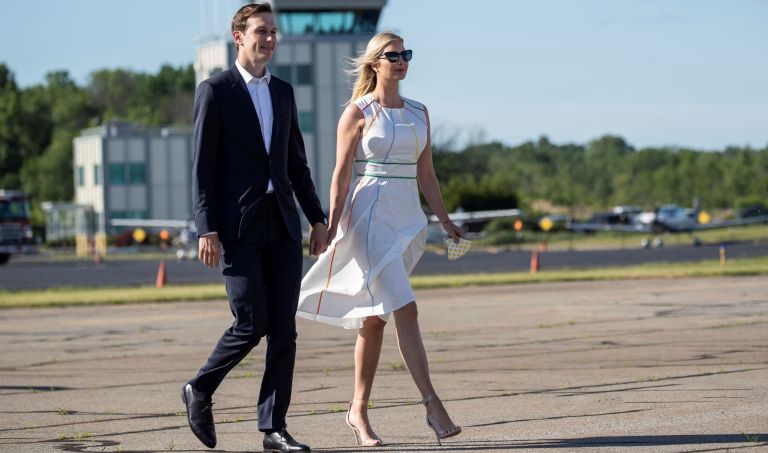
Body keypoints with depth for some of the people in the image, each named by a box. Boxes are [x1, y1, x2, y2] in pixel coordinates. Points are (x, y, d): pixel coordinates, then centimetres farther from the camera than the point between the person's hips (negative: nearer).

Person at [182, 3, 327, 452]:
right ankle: (200, 391, 15)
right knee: (251, 324, -10)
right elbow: (203, 166, -6)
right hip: (238, 226, -5)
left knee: (284, 328, 0)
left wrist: (318, 218, 13)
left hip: (283, 226, 6)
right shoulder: (216, 90, -2)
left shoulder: (283, 91, 15)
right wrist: (207, 230, -13)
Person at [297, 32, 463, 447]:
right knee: (404, 310, -16)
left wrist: (445, 221, 12)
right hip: (370, 216, -6)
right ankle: (433, 405, -20)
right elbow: (341, 174, -5)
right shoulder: (358, 112, -3)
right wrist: (332, 227, -11)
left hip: (407, 219, 6)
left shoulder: (418, 113, 14)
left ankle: (358, 410, 15)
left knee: (374, 318, 9)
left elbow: (426, 174, 17)